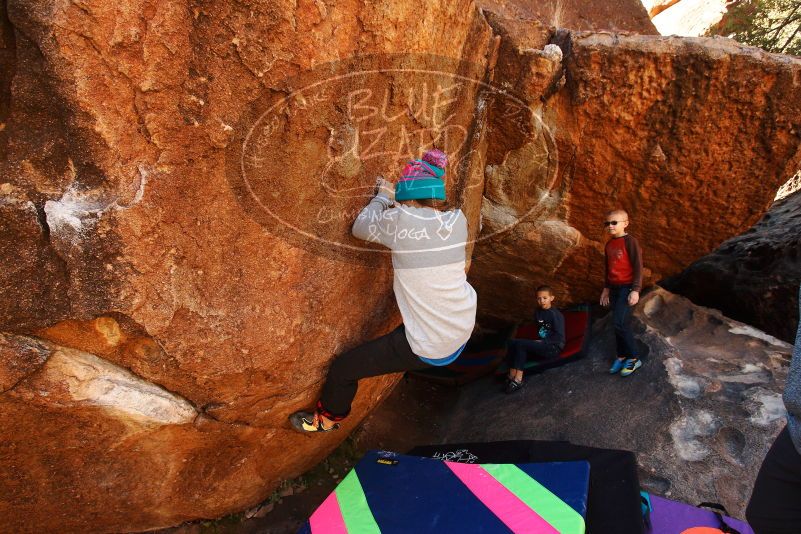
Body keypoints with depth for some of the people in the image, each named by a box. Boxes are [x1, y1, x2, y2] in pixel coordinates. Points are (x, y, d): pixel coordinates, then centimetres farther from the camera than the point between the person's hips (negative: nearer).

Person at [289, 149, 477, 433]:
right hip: (464, 331, 6)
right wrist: (395, 197, 19)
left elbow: (360, 227, 0)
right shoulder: (457, 220, -3)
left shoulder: (401, 219, -18)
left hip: (428, 347, -6)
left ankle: (326, 419, 38)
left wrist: (383, 197, 14)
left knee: (343, 369, 12)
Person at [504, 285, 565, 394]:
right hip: (542, 345, 8)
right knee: (513, 343, -12)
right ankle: (512, 376, -20)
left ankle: (518, 380, -24)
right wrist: (537, 342, 5)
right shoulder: (538, 312, 12)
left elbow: (559, 337, -15)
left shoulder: (555, 314, -11)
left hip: (553, 347, -8)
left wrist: (542, 342, -15)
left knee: (520, 344, -24)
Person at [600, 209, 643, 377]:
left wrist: (636, 290, -18)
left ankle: (634, 358, 0)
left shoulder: (630, 241, -12)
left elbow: (638, 266, -14)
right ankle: (622, 356, 21)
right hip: (614, 287, 7)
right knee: (619, 324, 10)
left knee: (620, 323, -13)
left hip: (627, 287, -7)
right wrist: (606, 288, 20)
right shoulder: (608, 245, 11)